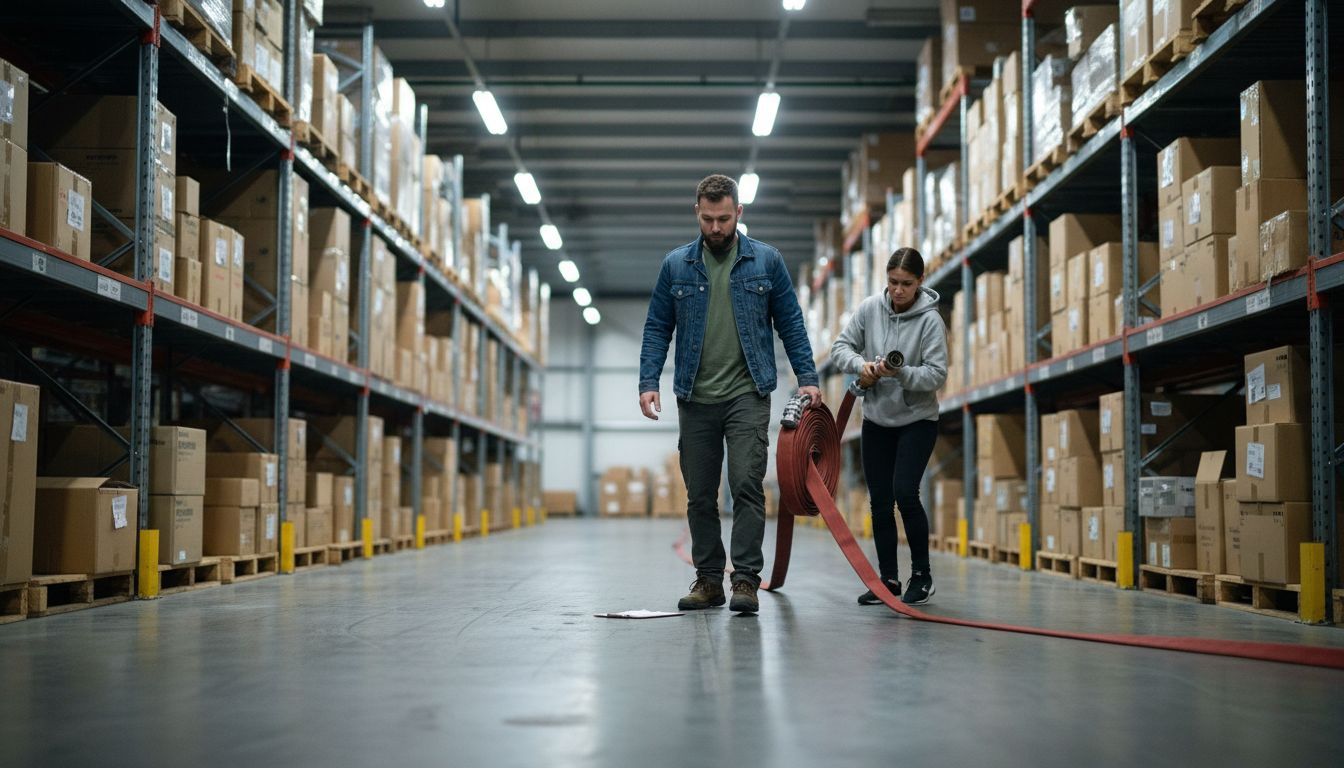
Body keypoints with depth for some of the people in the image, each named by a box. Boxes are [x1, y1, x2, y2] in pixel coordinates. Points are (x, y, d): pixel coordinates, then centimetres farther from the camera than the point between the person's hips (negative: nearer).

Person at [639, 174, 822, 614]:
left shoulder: (766, 261, 3)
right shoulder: (676, 265, 6)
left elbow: (790, 323, 6)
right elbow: (657, 328, 7)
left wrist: (807, 377, -2)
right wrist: (648, 383, -3)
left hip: (748, 395, -2)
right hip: (695, 398, 2)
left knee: (746, 484, -12)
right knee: (699, 494, 7)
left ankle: (746, 579, -8)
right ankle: (708, 579, 17)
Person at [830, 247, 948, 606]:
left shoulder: (930, 320, -14)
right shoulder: (870, 308, -5)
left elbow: (936, 374, -18)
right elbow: (840, 347, -2)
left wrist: (901, 373, -34)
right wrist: (861, 364, -22)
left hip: (917, 419, -4)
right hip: (876, 419, 4)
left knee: (905, 493, -16)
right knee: (879, 501, 5)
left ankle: (922, 574, 1)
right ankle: (888, 579, 16)